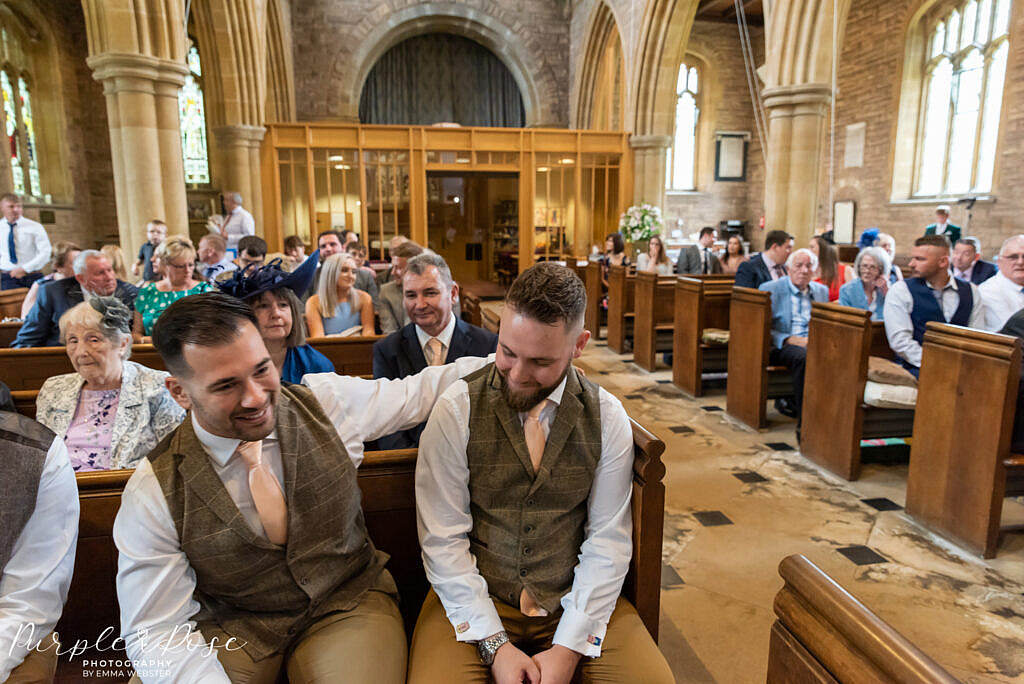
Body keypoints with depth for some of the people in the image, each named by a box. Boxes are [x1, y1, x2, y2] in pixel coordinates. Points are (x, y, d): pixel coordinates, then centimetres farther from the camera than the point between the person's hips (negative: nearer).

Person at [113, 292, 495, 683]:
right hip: (232, 630, 1)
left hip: (349, 604, 0)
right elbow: (157, 632, -11)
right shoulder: (153, 494, -14)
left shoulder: (328, 402, -10)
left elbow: (420, 391, 3)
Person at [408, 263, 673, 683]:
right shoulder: (457, 409, -9)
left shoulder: (607, 418, -4)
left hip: (575, 600, 2)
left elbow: (608, 541, -3)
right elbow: (443, 539, -9)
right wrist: (494, 645, -14)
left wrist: (569, 648, -11)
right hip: (474, 599, -1)